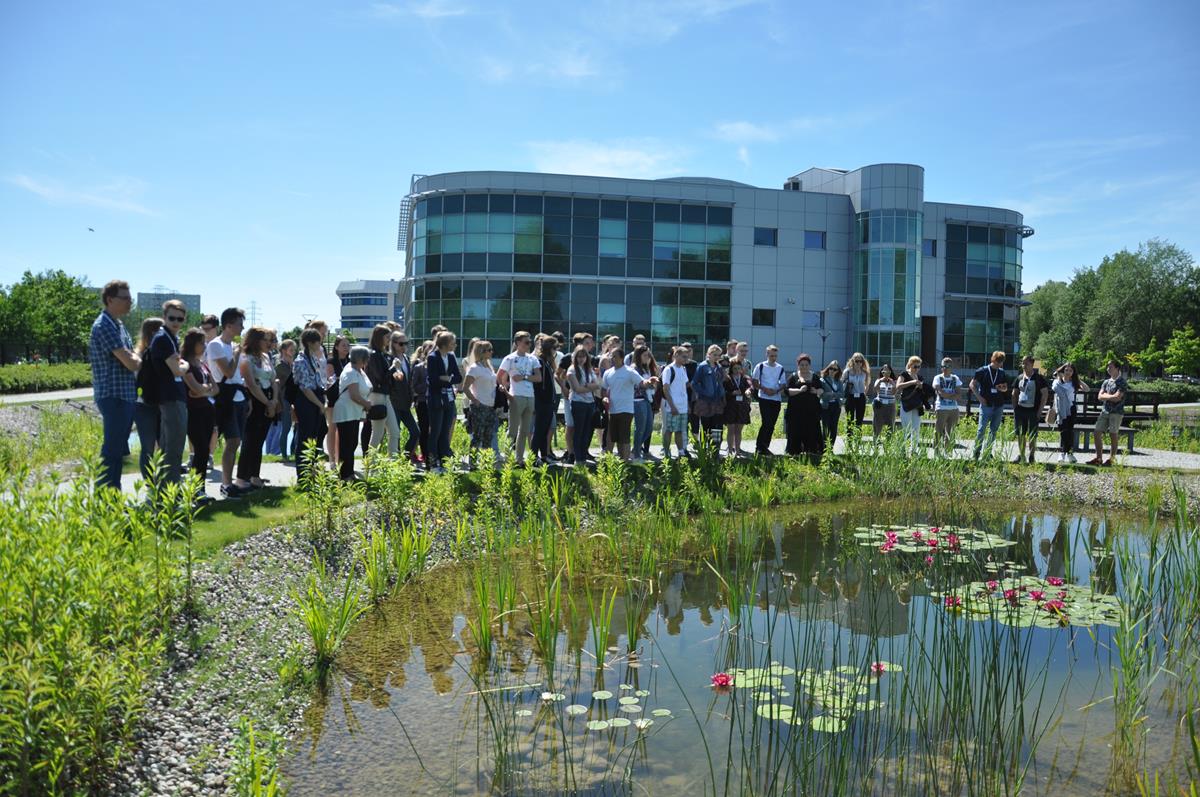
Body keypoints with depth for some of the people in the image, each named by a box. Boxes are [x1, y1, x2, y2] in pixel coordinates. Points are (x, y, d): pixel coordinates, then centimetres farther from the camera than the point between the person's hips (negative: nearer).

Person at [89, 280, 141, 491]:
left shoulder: (117, 325, 16)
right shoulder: (105, 326, -15)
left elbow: (133, 357, 17)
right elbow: (131, 363, -20)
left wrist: (134, 359, -4)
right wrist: (139, 360, 0)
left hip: (125, 395, 10)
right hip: (114, 396, -10)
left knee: (118, 449, 15)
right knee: (112, 451, -6)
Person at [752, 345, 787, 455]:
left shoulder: (781, 369, 10)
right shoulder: (760, 366, 0)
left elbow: (783, 384, 11)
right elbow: (754, 382, 0)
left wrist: (776, 391, -8)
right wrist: (764, 389, -15)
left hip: (777, 399, 4)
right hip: (764, 398, -4)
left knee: (772, 425, 6)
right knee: (766, 423, -12)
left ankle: (765, 447, 16)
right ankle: (759, 447, -5)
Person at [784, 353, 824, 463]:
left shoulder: (815, 378, 15)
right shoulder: (793, 377, 7)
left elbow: (822, 390, 13)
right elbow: (787, 391, -3)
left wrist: (817, 391, -9)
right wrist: (799, 390, -18)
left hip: (812, 411, 2)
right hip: (796, 412, -1)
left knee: (812, 433, -4)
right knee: (796, 434, -4)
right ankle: (795, 455, 4)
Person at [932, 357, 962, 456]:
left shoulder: (955, 378, 10)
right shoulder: (938, 378, 3)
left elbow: (958, 395, 1)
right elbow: (940, 392, -10)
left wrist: (945, 395, -12)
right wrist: (952, 395, -6)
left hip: (953, 410, 3)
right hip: (941, 409, -3)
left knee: (950, 433, 6)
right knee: (938, 432, -5)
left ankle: (949, 454, 13)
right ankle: (937, 454, -1)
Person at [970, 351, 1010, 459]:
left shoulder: (1002, 373, 9)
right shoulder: (982, 371, -3)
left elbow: (1006, 388, 18)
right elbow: (972, 385, 1)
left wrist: (1002, 388, -6)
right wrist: (979, 397, -7)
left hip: (999, 405, 4)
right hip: (986, 405, -4)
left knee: (993, 430, 8)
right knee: (982, 429, -7)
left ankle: (988, 452, 15)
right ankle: (976, 452, -1)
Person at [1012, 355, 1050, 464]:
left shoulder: (1039, 378, -4)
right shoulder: (1019, 378, 10)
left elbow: (1045, 394, -5)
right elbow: (1015, 394, 18)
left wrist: (1040, 410, -10)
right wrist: (1014, 408, 8)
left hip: (1033, 410, -4)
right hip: (1020, 409, 4)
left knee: (1032, 435, 0)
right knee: (1020, 434, 8)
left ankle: (1032, 457, 10)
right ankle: (1021, 455, 18)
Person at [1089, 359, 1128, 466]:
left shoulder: (1121, 382, -4)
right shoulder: (1106, 382, 15)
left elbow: (1117, 398, -14)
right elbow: (1100, 396, 7)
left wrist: (1106, 396, -2)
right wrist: (1111, 396, -6)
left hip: (1116, 412, -6)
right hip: (1105, 410, 6)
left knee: (1113, 435, -3)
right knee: (1097, 433, 2)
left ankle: (1111, 460, 3)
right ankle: (1098, 458, 10)